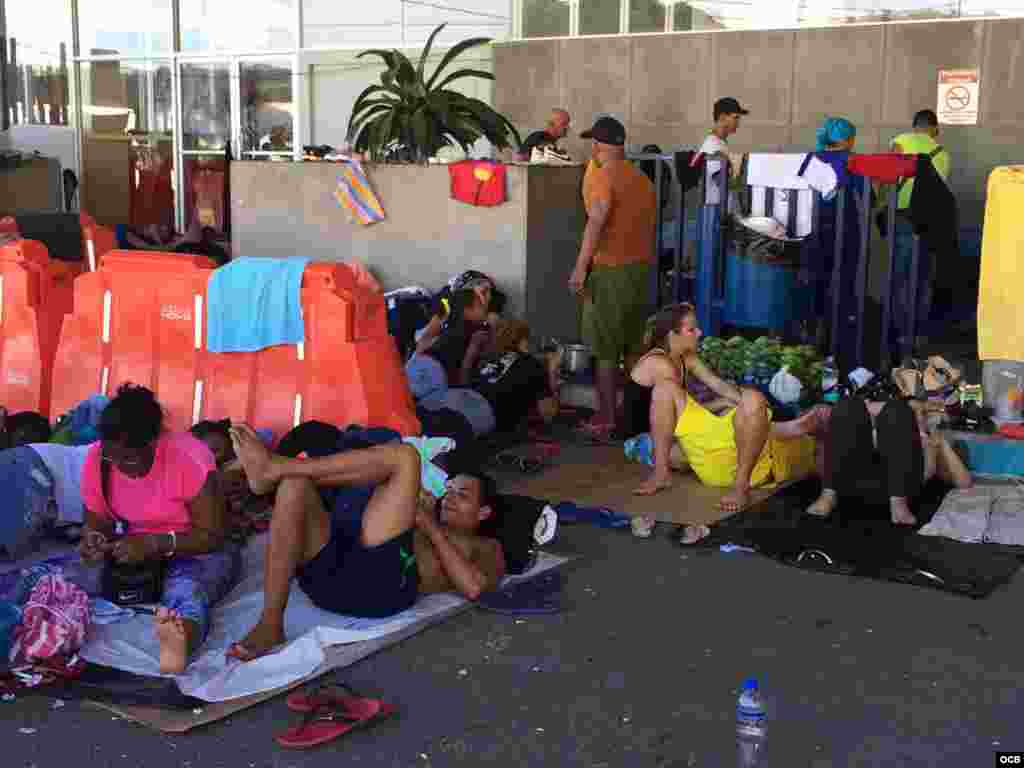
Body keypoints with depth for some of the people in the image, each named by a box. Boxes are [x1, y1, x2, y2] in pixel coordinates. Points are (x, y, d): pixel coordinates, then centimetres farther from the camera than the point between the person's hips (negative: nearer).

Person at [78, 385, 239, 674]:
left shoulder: (189, 457, -24)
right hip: (134, 549, 7)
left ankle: (179, 642, -73)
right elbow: (96, 522, 3)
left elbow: (213, 535, -19)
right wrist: (94, 541, -21)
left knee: (187, 592, -41)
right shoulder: (96, 457, -10)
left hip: (197, 551, -7)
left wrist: (153, 544, -32)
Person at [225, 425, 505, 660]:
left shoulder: (487, 549, 26)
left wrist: (432, 528, 6)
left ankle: (271, 468, -16)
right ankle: (270, 626, -24)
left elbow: (473, 588, 0)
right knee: (294, 485, -17)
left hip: (384, 583, -6)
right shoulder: (424, 525, 41)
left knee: (403, 456, -9)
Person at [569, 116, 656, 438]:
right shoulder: (642, 179, 11)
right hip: (641, 268, 7)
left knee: (605, 350, -1)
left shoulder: (603, 175, -12)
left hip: (611, 270, -7)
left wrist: (580, 268, -28)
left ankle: (606, 419, 1)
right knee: (634, 347, 14)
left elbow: (596, 221, -26)